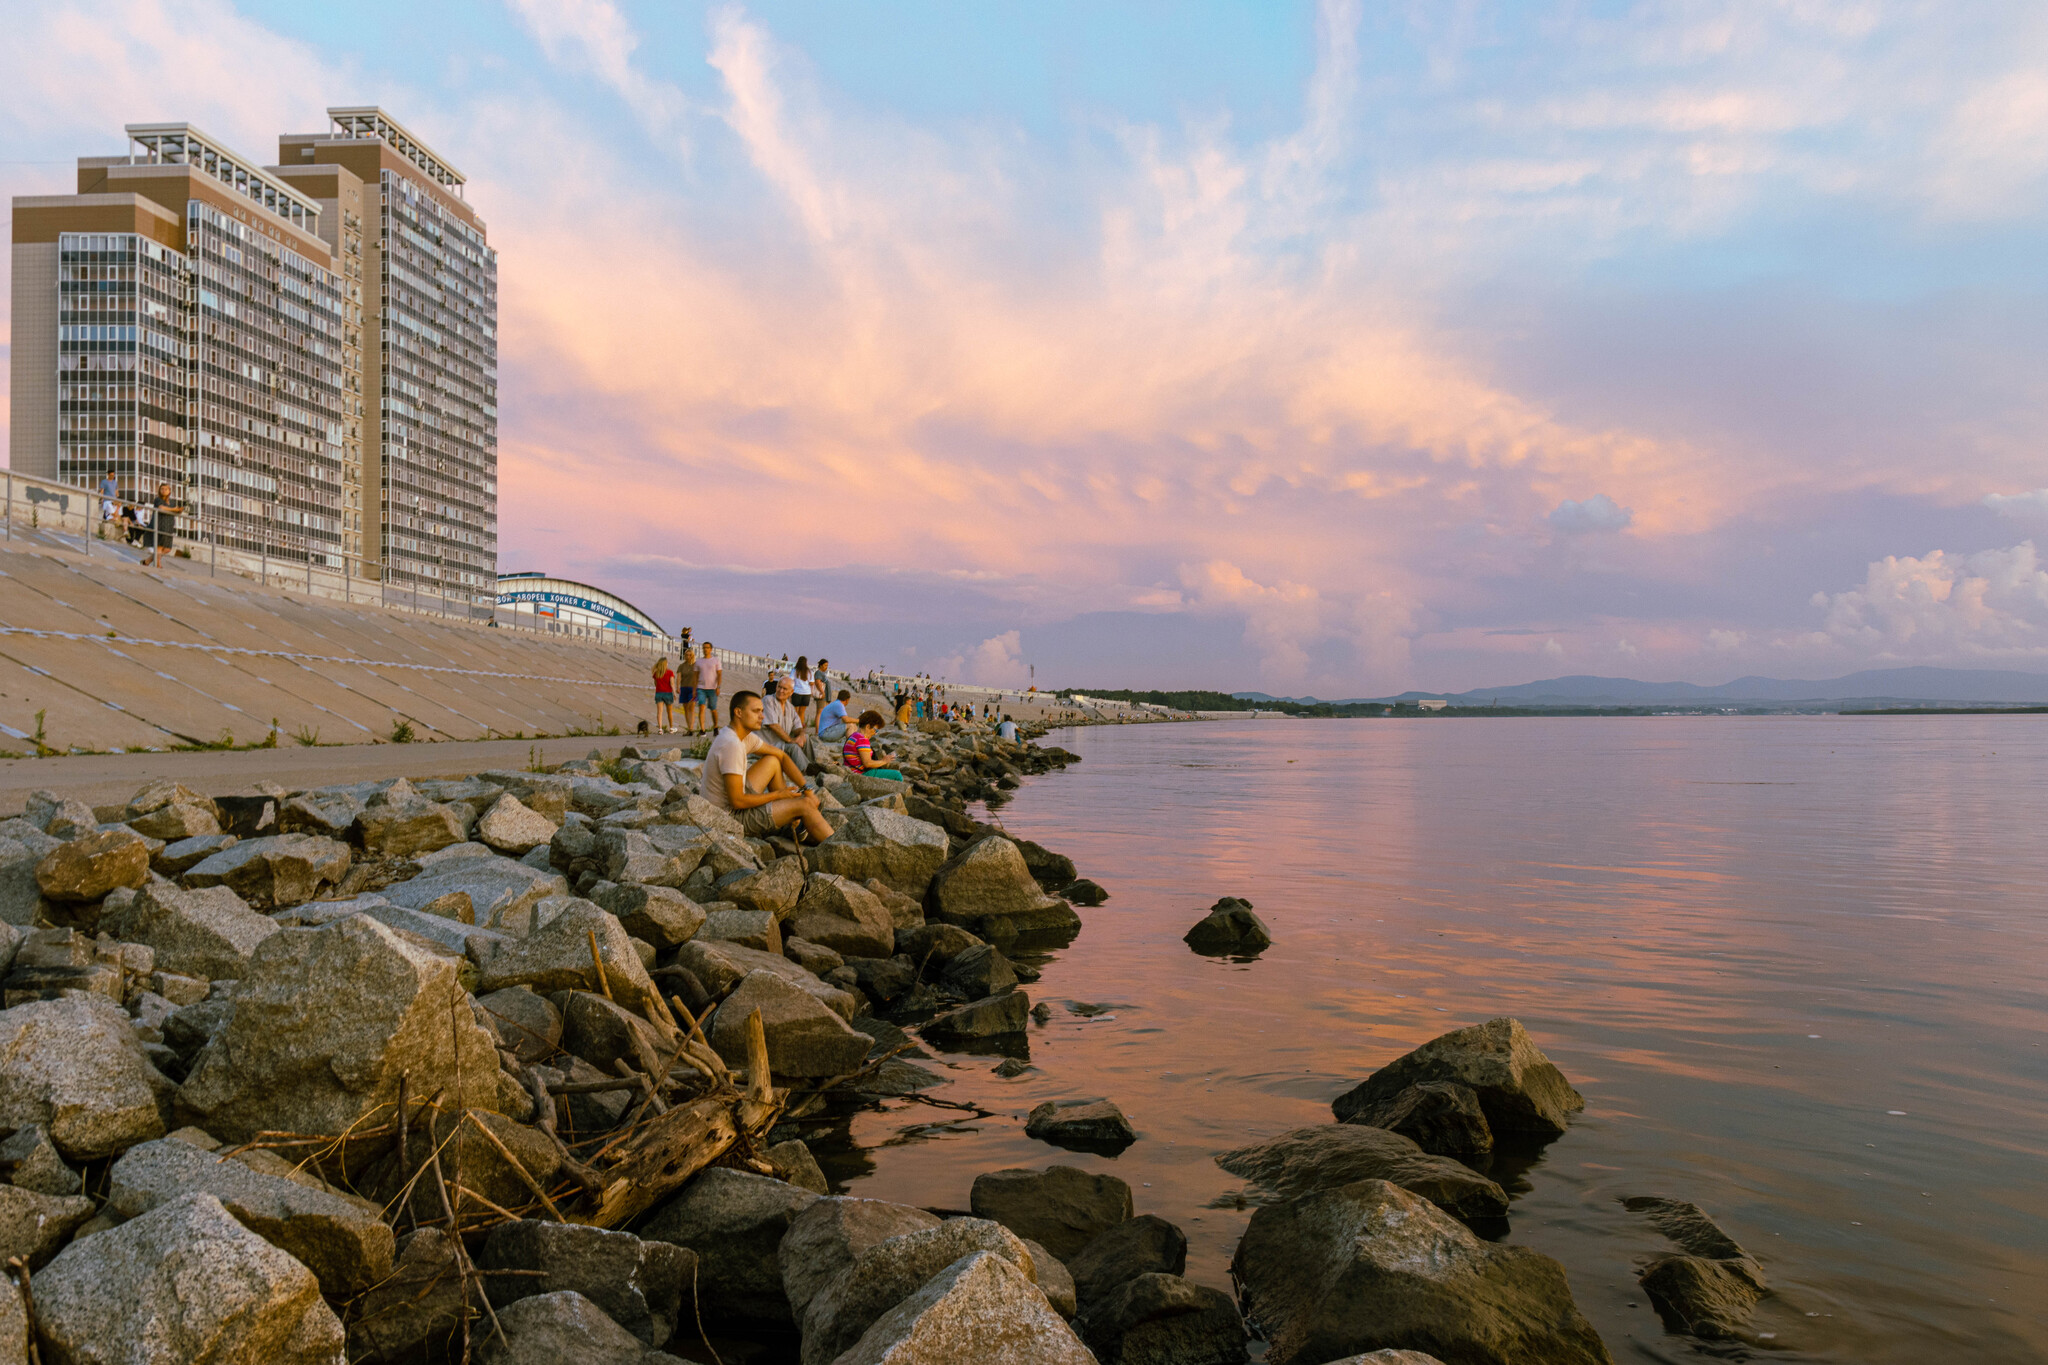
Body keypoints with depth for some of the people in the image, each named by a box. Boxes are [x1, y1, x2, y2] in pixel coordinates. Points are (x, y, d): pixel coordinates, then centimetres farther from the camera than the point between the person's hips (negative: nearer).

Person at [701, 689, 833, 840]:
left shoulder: (745, 736, 3)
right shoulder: (731, 744, -26)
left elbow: (781, 756, 14)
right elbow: (737, 801, -27)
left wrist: (807, 789, 7)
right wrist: (777, 795, -14)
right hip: (732, 815, -10)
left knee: (772, 761, 14)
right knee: (805, 805, -9)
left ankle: (795, 824, 15)